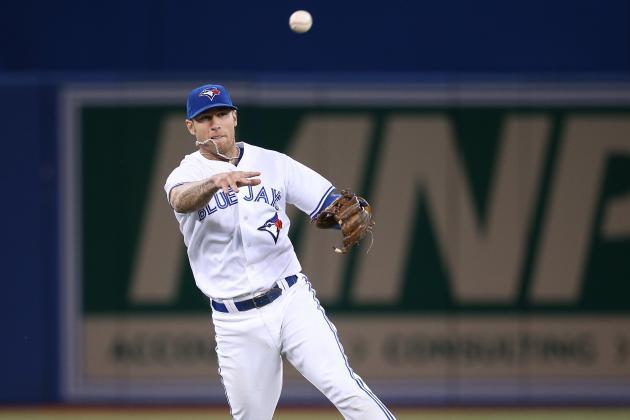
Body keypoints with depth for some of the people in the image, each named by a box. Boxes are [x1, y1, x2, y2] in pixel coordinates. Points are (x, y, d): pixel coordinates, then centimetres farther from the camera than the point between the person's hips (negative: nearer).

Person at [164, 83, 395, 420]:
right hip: (236, 322, 0)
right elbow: (182, 201, -27)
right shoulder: (186, 176, -3)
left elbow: (329, 202, 1)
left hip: (291, 300, 0)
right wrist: (215, 181, -51)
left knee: (344, 388, -17)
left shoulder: (273, 163, 5)